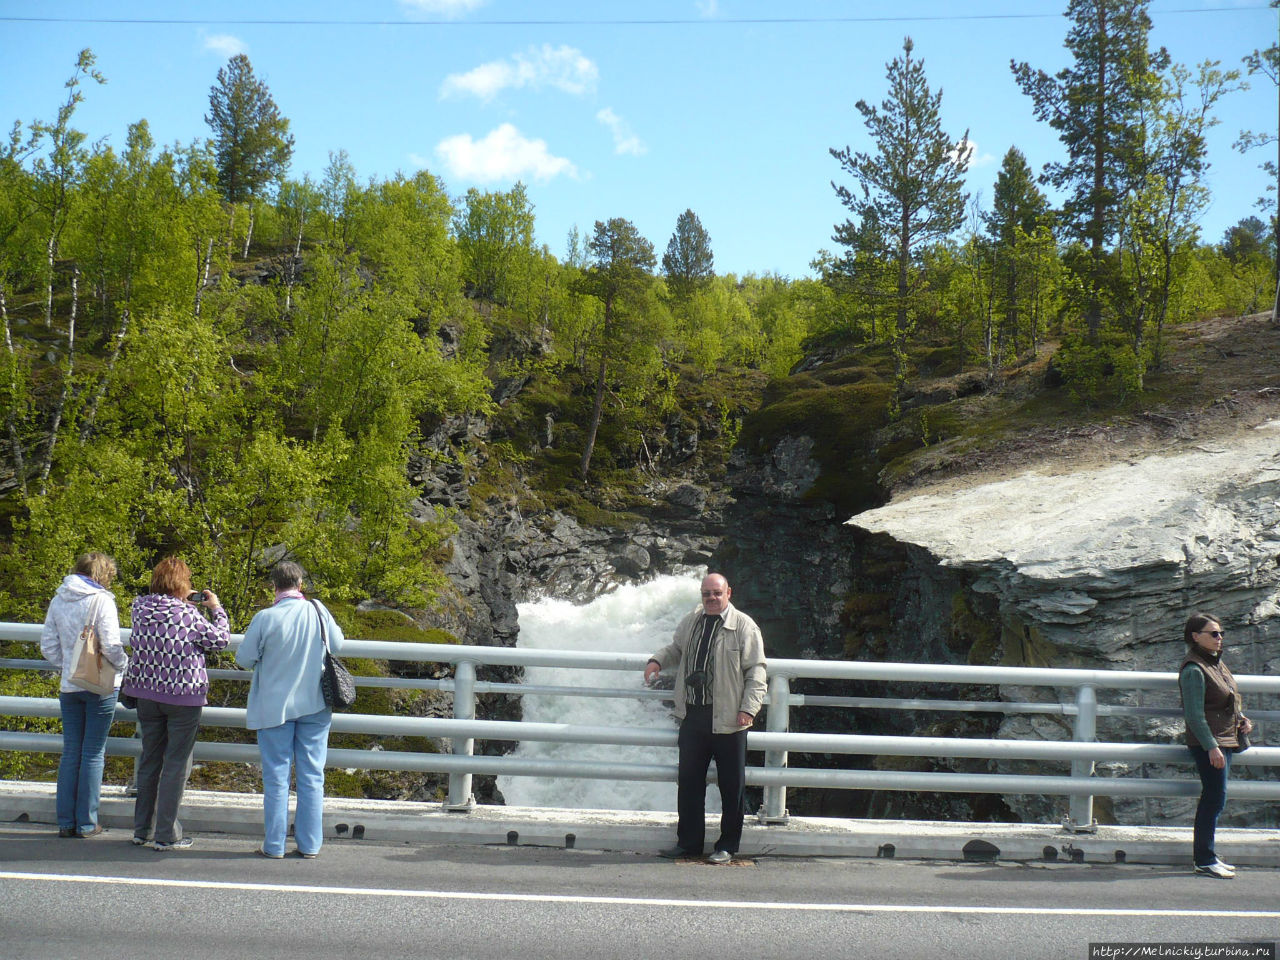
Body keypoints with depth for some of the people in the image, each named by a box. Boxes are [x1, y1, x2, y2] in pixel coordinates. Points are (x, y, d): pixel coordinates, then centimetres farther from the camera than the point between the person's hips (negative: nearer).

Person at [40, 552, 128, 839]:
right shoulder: (101, 600, -11)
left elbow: (48, 646, 9)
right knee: (93, 754, 2)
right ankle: (86, 823, 5)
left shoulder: (58, 600, 6)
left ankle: (65, 821, 13)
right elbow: (111, 646, -16)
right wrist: (123, 666, 2)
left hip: (69, 686, 5)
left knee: (70, 753, 11)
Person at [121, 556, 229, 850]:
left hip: (147, 693, 6)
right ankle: (166, 835, 5)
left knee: (149, 759, 17)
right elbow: (221, 639, -4)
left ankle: (142, 829, 25)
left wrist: (184, 602, 16)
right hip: (183, 696, -6)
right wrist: (216, 609, 9)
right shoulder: (188, 615, -17)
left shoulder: (140, 607, -2)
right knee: (177, 764, 3)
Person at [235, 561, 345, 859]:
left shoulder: (265, 618, -14)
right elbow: (337, 645, 8)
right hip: (315, 705, 2)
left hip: (274, 706, -2)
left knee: (276, 777, 7)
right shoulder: (318, 611, -7)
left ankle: (274, 845, 12)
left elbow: (244, 659, -5)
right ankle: (310, 845, 13)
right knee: (312, 776, 9)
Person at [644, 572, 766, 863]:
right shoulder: (691, 622, 10)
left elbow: (756, 670, -7)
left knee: (731, 786, 3)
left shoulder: (744, 626, -5)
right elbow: (676, 648, 28)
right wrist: (657, 661, 7)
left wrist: (749, 708, -16)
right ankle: (689, 842, 22)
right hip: (693, 716, 5)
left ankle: (727, 846, 15)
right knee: (689, 782, 10)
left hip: (728, 719, -5)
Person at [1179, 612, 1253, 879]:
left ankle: (1206, 857, 20)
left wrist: (1241, 719, 10)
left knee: (1213, 799, 13)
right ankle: (1205, 861, -3)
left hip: (1225, 740, 9)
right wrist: (1211, 747, -23)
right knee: (1215, 799, -9)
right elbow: (1194, 714, -19)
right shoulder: (1194, 669, -15)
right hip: (1208, 743, -9)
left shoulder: (1216, 662, 14)